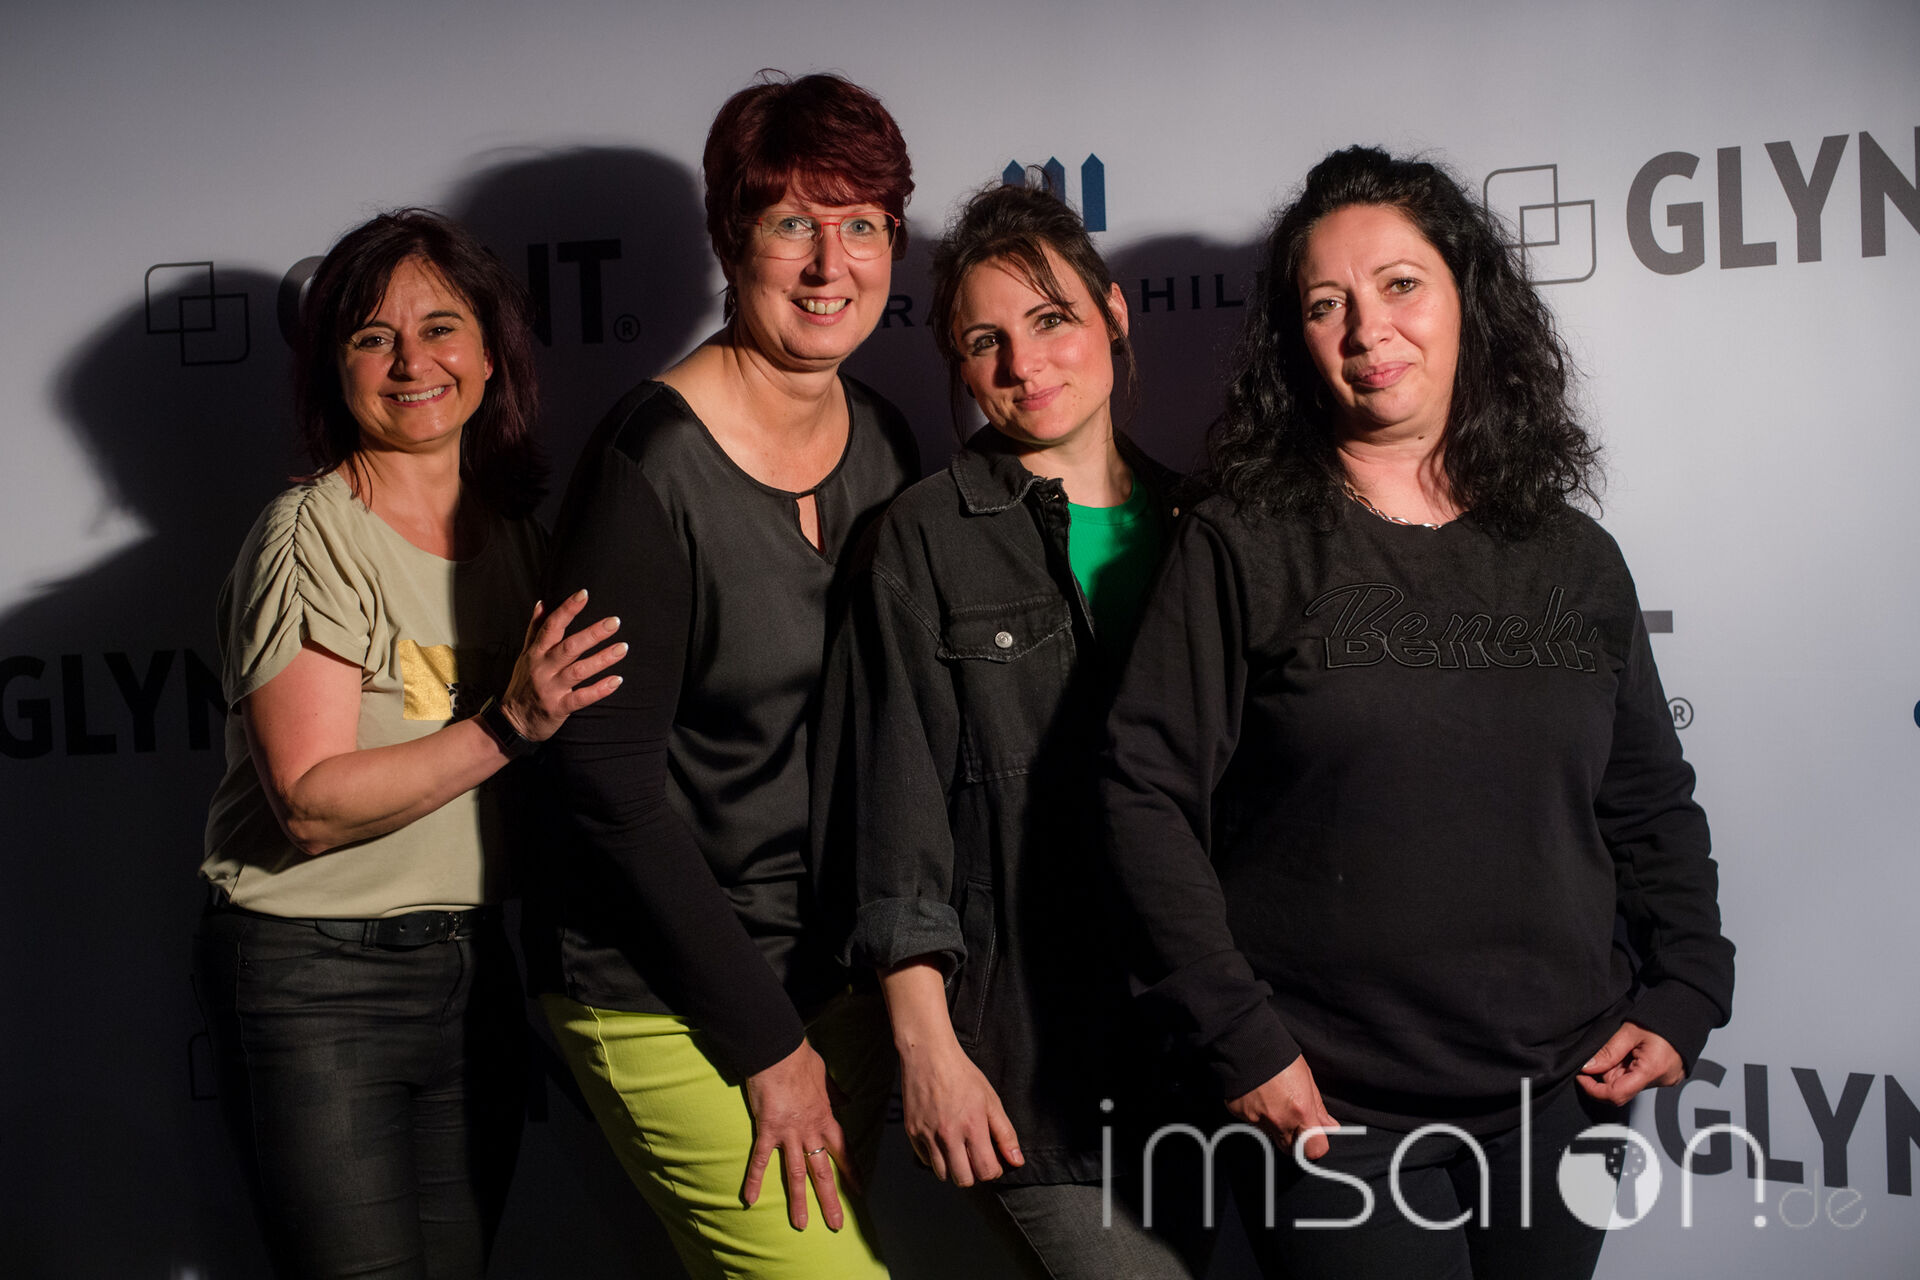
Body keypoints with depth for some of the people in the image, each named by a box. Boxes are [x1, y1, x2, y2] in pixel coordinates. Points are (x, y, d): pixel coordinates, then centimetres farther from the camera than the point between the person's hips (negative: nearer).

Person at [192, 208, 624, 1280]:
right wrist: (508, 727, -26)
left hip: (474, 966, 6)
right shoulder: (312, 537, -11)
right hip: (319, 979, -6)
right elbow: (312, 805, -18)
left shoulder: (517, 532, 9)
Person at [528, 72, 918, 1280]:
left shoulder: (885, 443, 3)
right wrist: (766, 1043, -13)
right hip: (667, 993, -6)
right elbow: (612, 780, -16)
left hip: (838, 971, 6)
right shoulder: (651, 463, -16)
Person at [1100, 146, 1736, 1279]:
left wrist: (1685, 996, 4)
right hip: (1333, 1114, -4)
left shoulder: (1575, 560, 8)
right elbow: (1147, 795, -10)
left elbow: (1653, 805, 15)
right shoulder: (1243, 549, -5)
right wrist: (1242, 1042, -13)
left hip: (1563, 1099, 4)